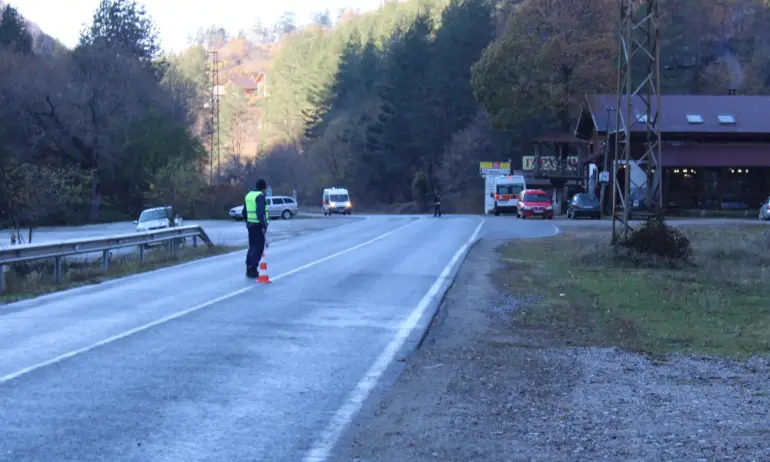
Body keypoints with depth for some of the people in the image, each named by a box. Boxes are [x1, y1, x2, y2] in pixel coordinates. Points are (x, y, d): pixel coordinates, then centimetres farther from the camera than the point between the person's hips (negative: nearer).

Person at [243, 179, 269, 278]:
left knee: (252, 246, 15)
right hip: (258, 225, -9)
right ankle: (253, 269, -8)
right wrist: (264, 226, -23)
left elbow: (244, 212, 19)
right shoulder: (261, 196, -14)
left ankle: (249, 269, 16)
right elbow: (260, 213, -24)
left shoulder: (249, 195, 13)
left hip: (250, 224, 9)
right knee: (259, 247, -5)